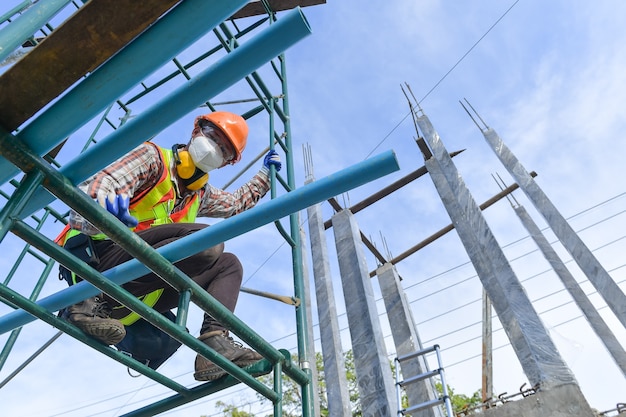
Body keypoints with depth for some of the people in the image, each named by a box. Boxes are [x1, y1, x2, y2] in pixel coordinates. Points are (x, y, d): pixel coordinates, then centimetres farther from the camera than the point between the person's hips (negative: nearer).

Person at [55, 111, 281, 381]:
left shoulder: (200, 195, 23)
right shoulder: (153, 157, 2)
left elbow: (237, 203, 43)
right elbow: (101, 183, -16)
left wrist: (265, 175, 42)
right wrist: (101, 205, -40)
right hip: (101, 256, -7)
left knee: (229, 264, 2)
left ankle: (214, 342, -19)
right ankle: (95, 302, -23)